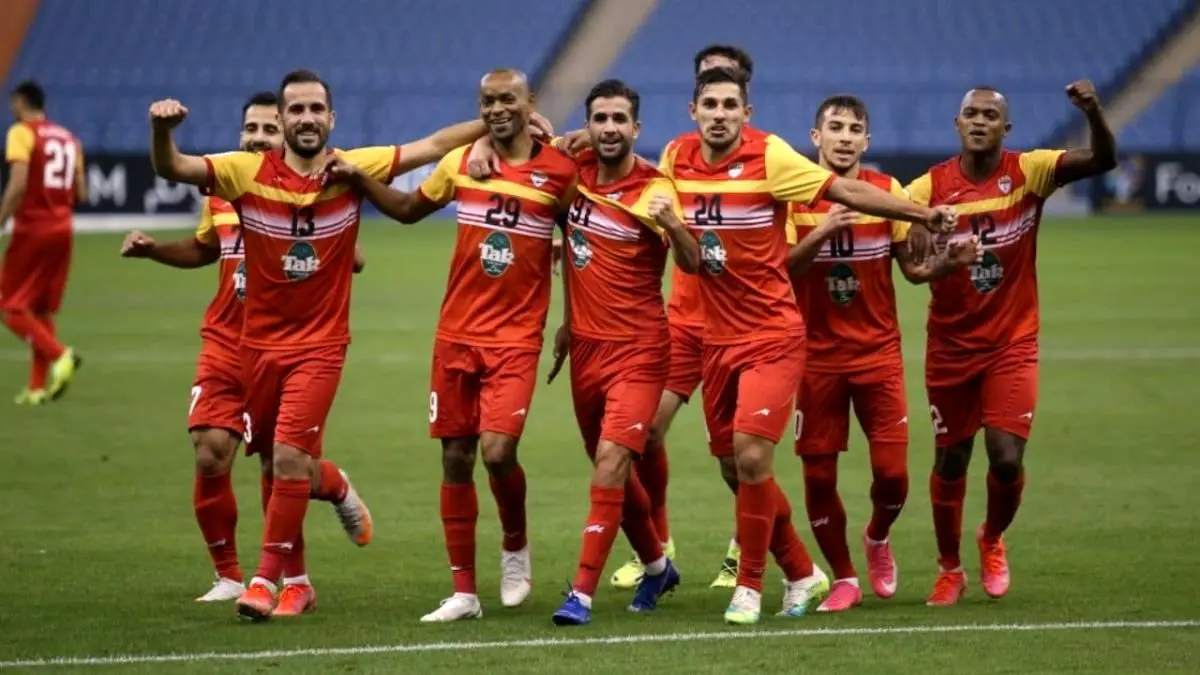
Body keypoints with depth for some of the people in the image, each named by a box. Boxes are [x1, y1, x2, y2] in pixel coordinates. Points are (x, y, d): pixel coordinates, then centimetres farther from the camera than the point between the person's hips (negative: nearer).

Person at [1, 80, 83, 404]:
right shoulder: (68, 138, 12)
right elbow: (80, 194, 11)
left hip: (32, 230, -7)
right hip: (62, 230, 7)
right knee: (42, 309, 14)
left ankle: (59, 355, -20)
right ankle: (38, 386, 10)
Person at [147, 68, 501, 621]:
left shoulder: (354, 169, -6)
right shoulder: (248, 172, -7)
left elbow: (435, 145, 1)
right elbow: (171, 168, -16)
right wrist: (161, 129, -36)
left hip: (320, 343, -2)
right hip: (260, 341, 2)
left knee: (289, 457, -14)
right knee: (278, 461, 12)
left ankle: (268, 579, -4)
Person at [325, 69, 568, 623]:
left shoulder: (558, 171, -5)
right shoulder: (461, 163, 5)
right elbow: (409, 209, 21)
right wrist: (359, 179, 8)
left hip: (516, 338, -4)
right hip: (457, 334, 4)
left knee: (497, 450, -18)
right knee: (456, 458, 3)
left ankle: (515, 545, 13)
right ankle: (463, 592, 11)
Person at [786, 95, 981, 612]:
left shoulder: (887, 191, -1)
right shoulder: (795, 194, -4)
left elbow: (913, 268, 4)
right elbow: (782, 271, -12)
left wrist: (950, 261, -16)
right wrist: (821, 233, -27)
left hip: (878, 351, 1)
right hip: (817, 352, -1)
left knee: (892, 472, -5)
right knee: (818, 473, -1)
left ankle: (878, 537, 28)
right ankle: (843, 579, 17)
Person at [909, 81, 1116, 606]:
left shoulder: (1029, 173, -8)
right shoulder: (930, 187, -7)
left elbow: (1103, 160, -19)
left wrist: (1093, 113, -39)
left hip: (1012, 344, -1)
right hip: (951, 345, 1)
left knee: (1007, 459, -11)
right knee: (950, 461, 8)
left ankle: (992, 540, 21)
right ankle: (949, 569, 28)